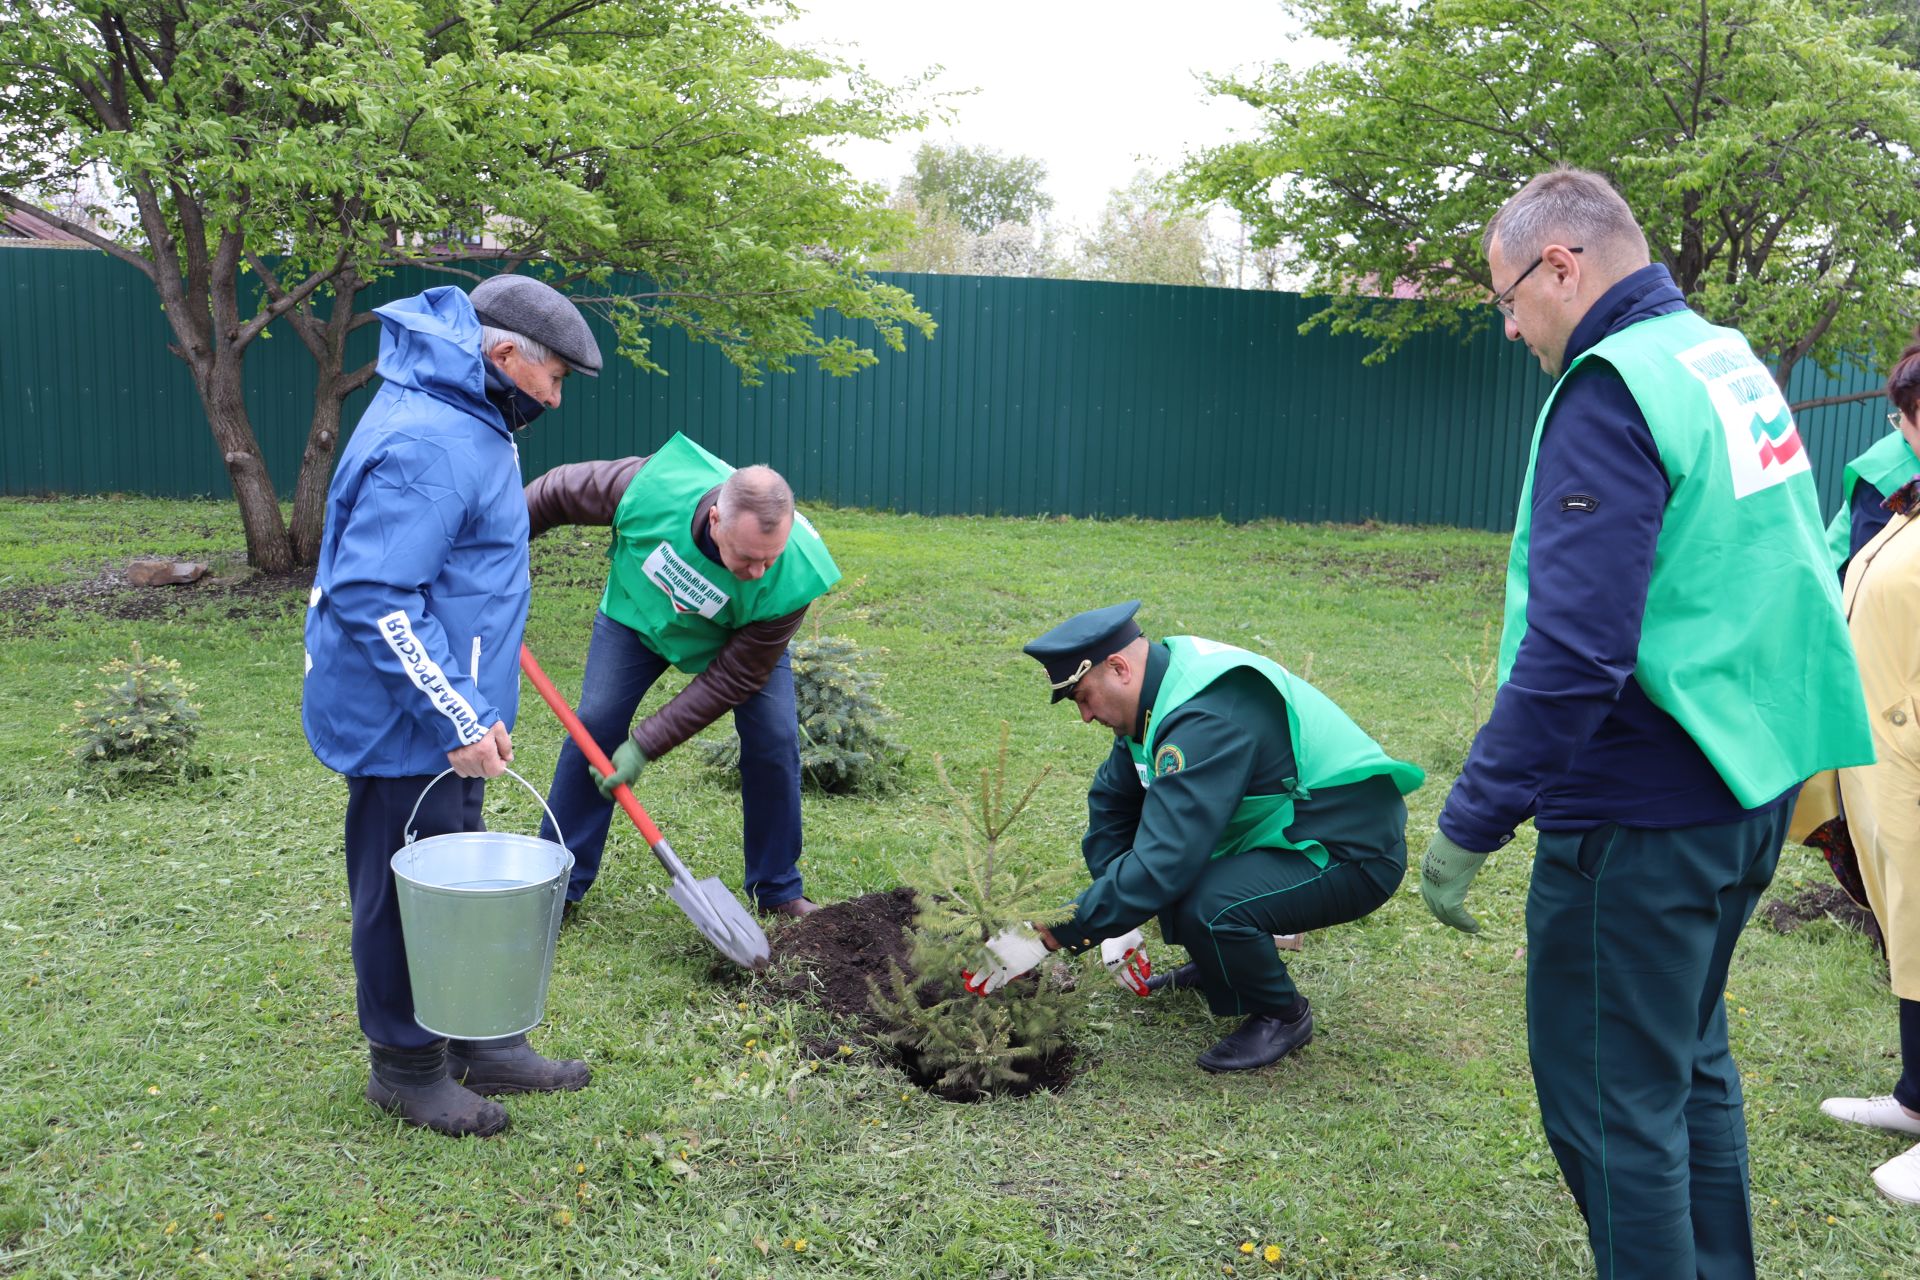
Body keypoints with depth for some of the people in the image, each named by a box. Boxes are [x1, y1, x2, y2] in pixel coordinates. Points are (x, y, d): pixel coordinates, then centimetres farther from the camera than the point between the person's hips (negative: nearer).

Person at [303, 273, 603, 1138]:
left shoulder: (464, 421, 10)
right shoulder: (427, 443, -25)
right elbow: (376, 599, -29)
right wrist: (458, 716, -26)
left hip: (442, 711, 11)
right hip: (405, 723, -11)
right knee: (407, 894, 5)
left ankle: (481, 1044, 33)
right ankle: (407, 1068, 22)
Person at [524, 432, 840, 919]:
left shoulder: (791, 580, -40)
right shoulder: (651, 486, -41)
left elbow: (732, 679, -31)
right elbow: (556, 491, -21)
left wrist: (646, 746, -31)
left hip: (743, 637, 0)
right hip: (637, 613, 1)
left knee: (775, 742, -10)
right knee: (594, 727, -6)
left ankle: (779, 891, 9)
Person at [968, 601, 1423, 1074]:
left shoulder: (1208, 719, -30)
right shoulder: (1165, 689, 0)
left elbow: (1161, 866, -36)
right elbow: (1112, 798, 11)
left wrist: (1047, 937, -29)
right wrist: (1116, 921, 6)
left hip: (1353, 854, -10)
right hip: (1285, 832, 10)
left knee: (1204, 907, -32)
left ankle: (1283, 1014, -2)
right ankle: (1223, 964, 21)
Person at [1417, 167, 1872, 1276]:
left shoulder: (1610, 393, -19)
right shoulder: (1729, 357, 10)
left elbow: (1573, 650, -27)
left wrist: (1473, 822, -21)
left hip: (1645, 811, -10)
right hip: (1753, 783, 10)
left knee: (1610, 1101, 3)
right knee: (1688, 1058, 24)